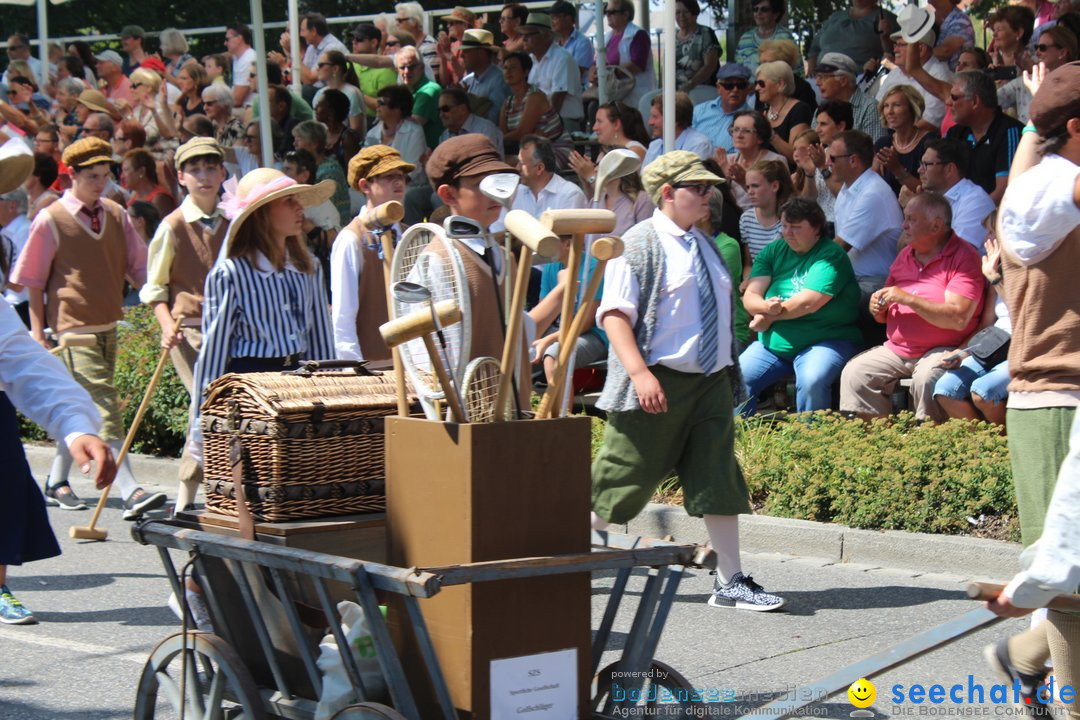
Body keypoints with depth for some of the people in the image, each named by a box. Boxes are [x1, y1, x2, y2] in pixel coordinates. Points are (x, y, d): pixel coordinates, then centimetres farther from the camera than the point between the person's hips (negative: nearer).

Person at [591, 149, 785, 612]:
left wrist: (728, 373, 21)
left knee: (720, 482, 2)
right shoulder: (639, 245, -9)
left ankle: (730, 583, 6)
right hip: (657, 385, -7)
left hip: (710, 382, 7)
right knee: (624, 481, 0)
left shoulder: (704, 245, 16)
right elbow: (614, 313, -16)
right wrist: (639, 373, -27)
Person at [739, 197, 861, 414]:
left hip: (825, 340, -5)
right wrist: (766, 306, -21)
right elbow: (750, 297, 2)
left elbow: (809, 303, -19)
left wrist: (769, 318, -9)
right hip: (773, 343, 5)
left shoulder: (831, 255, -8)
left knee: (812, 380, -35)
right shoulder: (773, 251, 11)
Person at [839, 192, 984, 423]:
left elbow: (958, 318, -22)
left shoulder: (963, 257, -10)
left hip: (941, 350, -7)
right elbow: (885, 315, 22)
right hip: (896, 349, 7)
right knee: (854, 373, -11)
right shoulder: (905, 255, 14)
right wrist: (878, 309, -3)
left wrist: (908, 299, -22)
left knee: (926, 378, -34)